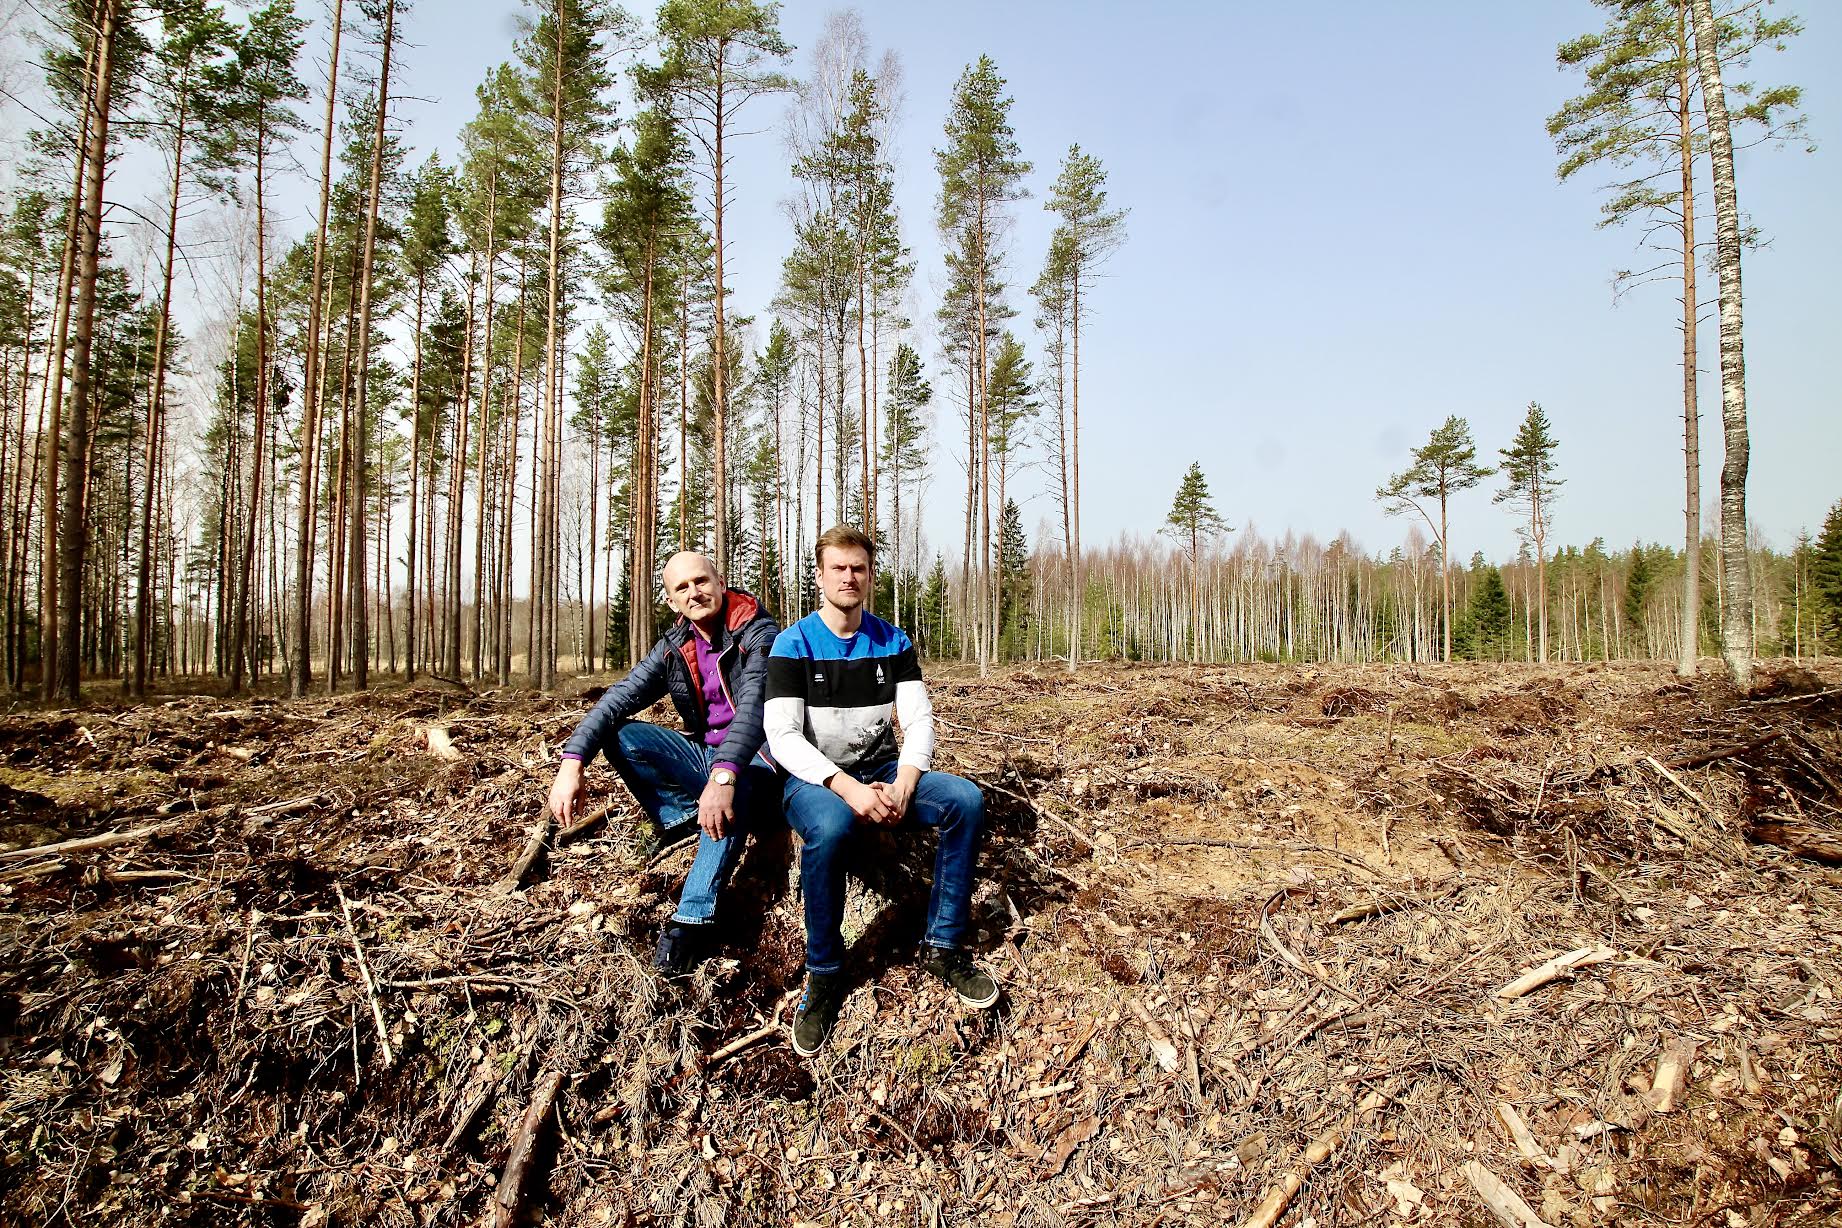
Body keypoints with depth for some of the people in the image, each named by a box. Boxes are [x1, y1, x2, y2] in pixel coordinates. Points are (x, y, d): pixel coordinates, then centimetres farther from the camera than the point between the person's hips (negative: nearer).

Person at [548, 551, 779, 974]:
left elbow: (753, 705, -32)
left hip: (756, 760, -6)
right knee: (618, 734, -13)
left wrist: (724, 775, -48)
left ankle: (693, 920, -34)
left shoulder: (759, 634, -15)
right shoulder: (676, 646, 3)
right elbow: (619, 697, -8)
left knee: (735, 786, -40)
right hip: (703, 755, 6)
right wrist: (572, 761, -24)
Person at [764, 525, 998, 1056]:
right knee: (829, 826, -38)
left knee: (966, 800, -20)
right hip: (814, 777, -4)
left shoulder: (894, 643, 5)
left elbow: (919, 720, -1)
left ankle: (944, 947, -8)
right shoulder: (793, 645, -6)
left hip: (883, 770, 4)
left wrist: (904, 785, -21)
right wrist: (848, 788, -29)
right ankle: (824, 974, -17)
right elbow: (783, 737, -15)